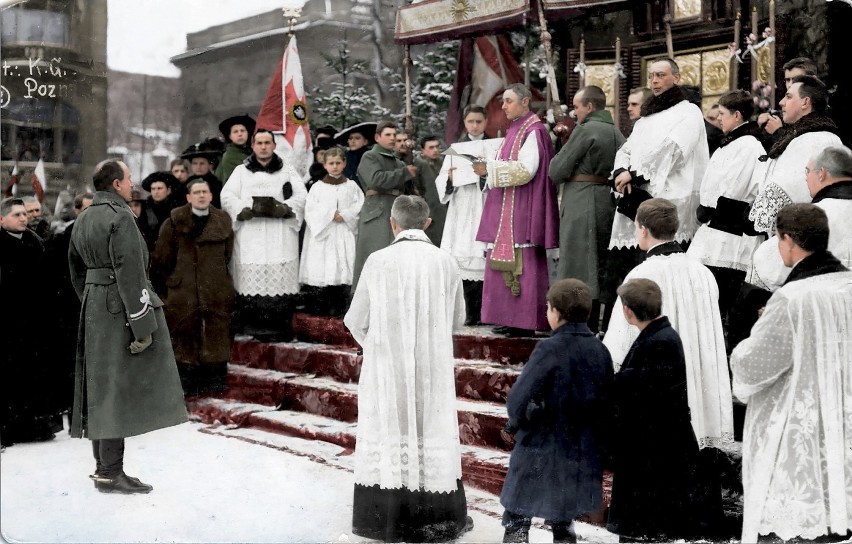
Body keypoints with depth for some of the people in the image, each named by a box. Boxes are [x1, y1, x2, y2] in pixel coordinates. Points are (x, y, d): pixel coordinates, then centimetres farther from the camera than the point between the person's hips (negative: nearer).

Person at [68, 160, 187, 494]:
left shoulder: (83, 219, 14)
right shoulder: (120, 217, -15)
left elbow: (77, 271, 20)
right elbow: (130, 273, -20)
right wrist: (142, 324, -20)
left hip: (95, 309, 9)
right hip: (121, 307, -9)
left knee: (102, 387, 13)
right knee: (119, 387, -6)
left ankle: (103, 466, 21)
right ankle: (110, 474, -2)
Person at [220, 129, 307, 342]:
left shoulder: (287, 170, 19)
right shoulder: (241, 171, 18)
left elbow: (301, 196, 6)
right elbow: (227, 197, 6)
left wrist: (282, 208, -11)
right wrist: (249, 209, -10)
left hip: (281, 235, 0)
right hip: (250, 235, 0)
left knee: (281, 279, -9)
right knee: (252, 277, -8)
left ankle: (280, 327, -7)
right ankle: (253, 326, -6)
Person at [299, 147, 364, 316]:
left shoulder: (351, 186, 10)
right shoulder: (317, 187, 7)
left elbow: (360, 207, 0)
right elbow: (310, 211, -2)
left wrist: (344, 215, -12)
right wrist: (330, 214, -10)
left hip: (344, 236, 1)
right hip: (321, 234, -1)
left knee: (343, 271, -3)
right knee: (320, 272, -4)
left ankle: (338, 309, 4)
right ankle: (316, 310, 3)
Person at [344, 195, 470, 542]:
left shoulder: (378, 261, -9)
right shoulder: (446, 263, -3)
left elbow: (355, 320, -2)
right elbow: (456, 320, 8)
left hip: (387, 369, -1)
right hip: (434, 368, 2)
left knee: (389, 436, 10)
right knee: (433, 435, 12)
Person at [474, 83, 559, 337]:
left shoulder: (532, 131, -10)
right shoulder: (516, 130, 19)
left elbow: (526, 170, -19)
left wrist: (490, 168, -18)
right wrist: (490, 168, 8)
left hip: (522, 210, -10)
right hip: (507, 211, 10)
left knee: (521, 264, -9)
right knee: (507, 264, 7)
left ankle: (525, 322, -6)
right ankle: (512, 318, 11)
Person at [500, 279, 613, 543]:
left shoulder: (551, 349, -18)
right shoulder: (600, 351, 0)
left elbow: (518, 400, -22)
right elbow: (607, 404, 4)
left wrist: (518, 422, -2)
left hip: (541, 453, -6)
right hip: (582, 455, 6)